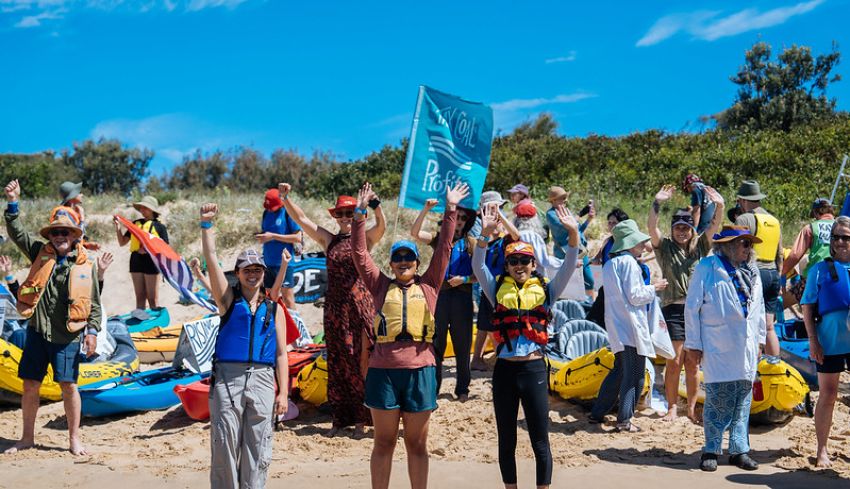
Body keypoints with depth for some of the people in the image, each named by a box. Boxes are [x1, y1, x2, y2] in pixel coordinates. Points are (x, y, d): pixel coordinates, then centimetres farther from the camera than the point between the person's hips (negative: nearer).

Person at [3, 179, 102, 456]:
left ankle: (74, 438, 14)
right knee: (30, 385, 7)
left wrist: (92, 331, -3)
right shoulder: (41, 253, 6)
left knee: (69, 385, 0)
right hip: (38, 331, 2)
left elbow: (94, 303, 3)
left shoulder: (86, 265, 1)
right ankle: (27, 438, 23)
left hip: (68, 335, -2)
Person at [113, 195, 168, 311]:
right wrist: (118, 227, 0)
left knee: (152, 298, -2)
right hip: (136, 261, 5)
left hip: (151, 261, -4)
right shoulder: (135, 223, 13)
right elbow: (122, 242, 13)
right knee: (140, 297, 9)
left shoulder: (159, 226, 0)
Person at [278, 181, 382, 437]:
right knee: (337, 361, 7)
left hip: (360, 305, -3)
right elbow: (301, 219, 6)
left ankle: (360, 419, 8)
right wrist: (286, 198, -8)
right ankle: (339, 418, 15)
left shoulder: (365, 239, 2)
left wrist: (375, 204, -36)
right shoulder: (328, 240, 10)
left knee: (360, 359, 0)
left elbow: (381, 226, -18)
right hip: (335, 307, 3)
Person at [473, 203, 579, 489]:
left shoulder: (545, 291, 5)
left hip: (534, 369, -1)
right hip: (504, 369, 1)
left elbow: (568, 267, -7)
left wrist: (573, 234, -22)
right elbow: (478, 266, -8)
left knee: (540, 441, 5)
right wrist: (485, 235, -23)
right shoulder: (498, 290, 6)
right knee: (506, 441, 12)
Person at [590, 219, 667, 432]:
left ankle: (597, 413, 21)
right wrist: (654, 288, -1)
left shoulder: (609, 264, 16)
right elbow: (635, 296, -16)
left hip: (616, 325, 9)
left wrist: (649, 288, 22)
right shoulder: (629, 262, -13)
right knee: (635, 374, -1)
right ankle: (625, 420, 1)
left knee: (620, 370, 19)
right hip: (631, 325, -9)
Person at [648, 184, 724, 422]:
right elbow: (651, 226, -10)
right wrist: (657, 203, -23)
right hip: (673, 309, -2)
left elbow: (715, 226, 0)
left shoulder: (700, 247, 13)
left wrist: (719, 206, -18)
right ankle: (672, 407, 8)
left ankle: (692, 408, 15)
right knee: (675, 362, -3)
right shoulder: (665, 247, 6)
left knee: (693, 364, 5)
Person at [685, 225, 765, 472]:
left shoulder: (752, 271, 15)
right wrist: (694, 343, -5)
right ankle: (711, 450, 6)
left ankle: (739, 449, 16)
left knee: (743, 400, 7)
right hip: (718, 347, -5)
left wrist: (760, 339, 15)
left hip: (747, 347, 6)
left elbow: (759, 307, 20)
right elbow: (692, 307, -3)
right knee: (719, 399, -5)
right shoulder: (707, 267, -2)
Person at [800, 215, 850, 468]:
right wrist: (812, 340, -8)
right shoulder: (820, 269, 0)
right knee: (827, 396, 5)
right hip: (829, 342, -2)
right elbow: (808, 307, 0)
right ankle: (822, 450, 16)